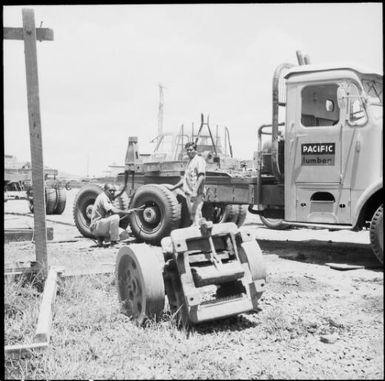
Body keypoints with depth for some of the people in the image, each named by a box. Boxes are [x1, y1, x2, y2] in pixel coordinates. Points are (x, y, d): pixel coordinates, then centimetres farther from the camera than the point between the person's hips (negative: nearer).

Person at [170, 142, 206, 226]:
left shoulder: (199, 160, -7)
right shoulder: (189, 162, 21)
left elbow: (201, 177, -19)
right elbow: (184, 178, 28)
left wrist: (195, 191, -27)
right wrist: (173, 187, 26)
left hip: (196, 194, -9)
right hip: (188, 194, 9)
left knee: (196, 215, -13)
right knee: (192, 216, 12)